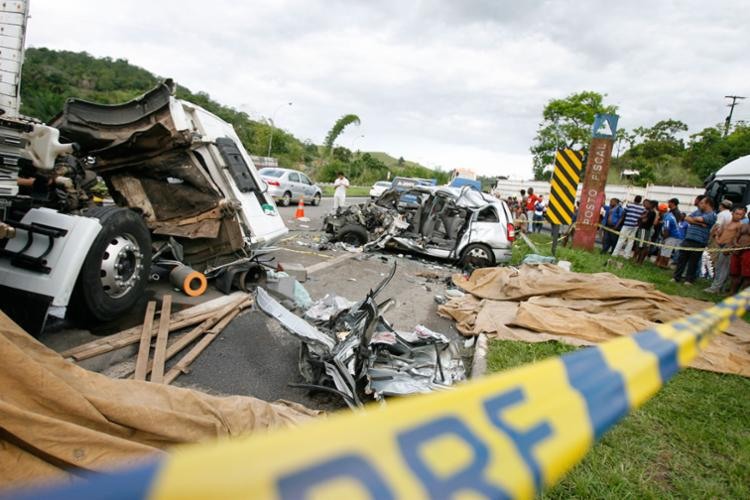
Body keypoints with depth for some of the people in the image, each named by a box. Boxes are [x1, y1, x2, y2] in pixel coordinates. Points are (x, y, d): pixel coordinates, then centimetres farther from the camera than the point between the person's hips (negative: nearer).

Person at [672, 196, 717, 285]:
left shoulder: (712, 215, -4)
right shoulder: (698, 211, 16)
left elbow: (699, 219, -19)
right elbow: (686, 218, 3)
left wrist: (692, 219, 3)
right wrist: (699, 223, -10)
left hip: (698, 243, -6)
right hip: (687, 240, 6)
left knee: (693, 262, 2)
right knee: (681, 259, 8)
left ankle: (689, 279, 12)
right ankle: (676, 277, 16)